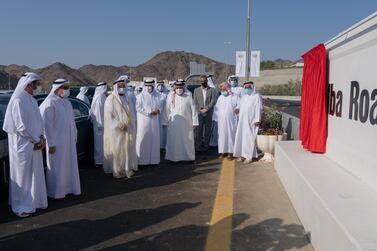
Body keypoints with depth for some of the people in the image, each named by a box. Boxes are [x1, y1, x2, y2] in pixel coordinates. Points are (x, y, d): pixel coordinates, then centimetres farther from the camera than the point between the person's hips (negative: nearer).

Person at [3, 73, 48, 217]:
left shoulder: (31, 100, 9)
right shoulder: (18, 100, -17)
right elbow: (21, 126, -20)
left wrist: (41, 137, -3)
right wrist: (37, 140, -12)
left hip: (33, 144, 8)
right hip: (22, 144, -8)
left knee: (34, 174, 16)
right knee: (22, 175, 3)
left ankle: (33, 201, 29)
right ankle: (20, 207, 16)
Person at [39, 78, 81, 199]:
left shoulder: (67, 102, 10)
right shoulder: (50, 103, -14)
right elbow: (47, 124, -17)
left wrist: (74, 136, 13)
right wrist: (51, 143, -19)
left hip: (69, 140, 7)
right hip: (57, 140, -7)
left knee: (69, 165, 14)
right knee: (57, 166, 4)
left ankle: (67, 187, 28)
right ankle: (56, 191, 17)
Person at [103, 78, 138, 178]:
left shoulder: (127, 99, 11)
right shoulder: (110, 99, -6)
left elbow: (132, 114, 12)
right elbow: (108, 115, -11)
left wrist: (131, 126, 0)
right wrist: (118, 125, -20)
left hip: (128, 130, 5)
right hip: (115, 130, -5)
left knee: (127, 148, 8)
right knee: (116, 149, -1)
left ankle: (127, 168, 18)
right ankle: (116, 170, 9)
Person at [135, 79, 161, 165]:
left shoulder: (156, 95, 8)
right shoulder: (141, 96, -4)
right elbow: (138, 107, -7)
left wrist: (157, 110, -7)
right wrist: (149, 113, -13)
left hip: (154, 120, 4)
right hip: (144, 120, -4)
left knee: (154, 139, 5)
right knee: (143, 139, -3)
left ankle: (153, 159, 13)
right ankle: (142, 159, 4)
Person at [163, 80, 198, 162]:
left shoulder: (188, 98, 1)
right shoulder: (170, 98, 2)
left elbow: (193, 111, 1)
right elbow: (167, 111, 3)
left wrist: (194, 122, -2)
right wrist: (166, 122, 2)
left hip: (186, 124, 0)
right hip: (174, 124, 0)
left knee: (187, 140, 6)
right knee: (174, 141, 4)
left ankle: (189, 157, 16)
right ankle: (174, 157, 13)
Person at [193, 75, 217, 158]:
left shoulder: (212, 90, 9)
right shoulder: (196, 90, 14)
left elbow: (213, 101, -1)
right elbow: (195, 102, 8)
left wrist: (206, 108, -11)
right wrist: (199, 109, -6)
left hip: (208, 114, -1)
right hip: (199, 114, 1)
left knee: (207, 132, 2)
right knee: (198, 132, -2)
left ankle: (205, 149, 9)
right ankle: (198, 149, 3)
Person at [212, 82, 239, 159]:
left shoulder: (234, 97, 3)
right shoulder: (220, 97, 15)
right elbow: (216, 108, 16)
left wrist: (237, 109, -21)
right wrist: (215, 117, 11)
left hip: (231, 120, -4)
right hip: (221, 120, 4)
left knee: (231, 134, -3)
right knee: (222, 135, 2)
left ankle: (231, 151, 2)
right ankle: (224, 151, 8)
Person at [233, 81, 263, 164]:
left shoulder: (257, 96, -3)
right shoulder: (243, 96, 16)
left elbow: (258, 108, -8)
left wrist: (257, 120, -15)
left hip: (251, 120, -6)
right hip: (242, 120, 6)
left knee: (249, 137, -6)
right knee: (241, 136, 4)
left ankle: (250, 156, -2)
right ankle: (243, 155, 11)